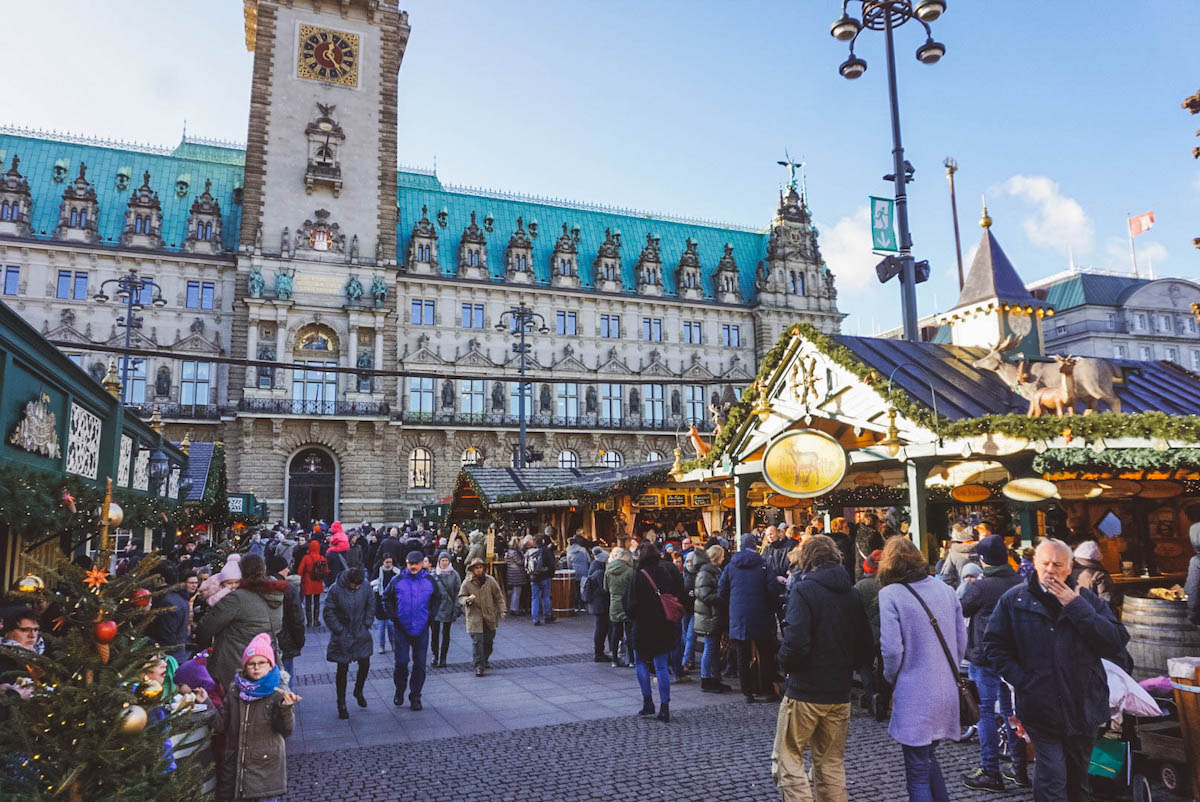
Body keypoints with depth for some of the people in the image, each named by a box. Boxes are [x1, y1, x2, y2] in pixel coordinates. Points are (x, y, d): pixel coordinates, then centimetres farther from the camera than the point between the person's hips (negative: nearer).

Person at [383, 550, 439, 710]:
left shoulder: (429, 581, 0)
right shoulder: (398, 580, -2)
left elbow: (436, 600, 14)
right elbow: (386, 597, 9)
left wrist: (430, 616, 4)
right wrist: (393, 616, 1)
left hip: (422, 629, 1)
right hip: (402, 628, -1)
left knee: (420, 664, 5)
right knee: (401, 662, -1)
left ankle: (415, 697, 17)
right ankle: (399, 690, 24)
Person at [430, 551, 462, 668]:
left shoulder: (454, 575, -1)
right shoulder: (433, 575, 1)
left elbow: (458, 592, -1)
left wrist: (457, 609, -6)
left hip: (448, 608, 0)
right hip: (435, 608, 0)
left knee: (446, 634, 7)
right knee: (435, 633, 2)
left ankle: (443, 658, 18)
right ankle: (435, 655, 19)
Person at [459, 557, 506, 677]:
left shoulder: (490, 580, -2)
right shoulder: (467, 583, -6)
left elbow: (498, 596, 5)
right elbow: (461, 597, 2)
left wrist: (501, 610, 0)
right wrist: (467, 599, -21)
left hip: (489, 616, 3)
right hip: (474, 616, -3)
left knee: (489, 640, 15)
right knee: (477, 641, -9)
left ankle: (485, 660, 37)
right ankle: (478, 666, -2)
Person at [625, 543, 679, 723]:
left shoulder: (639, 577, -13)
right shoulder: (668, 574, 1)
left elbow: (631, 604, -12)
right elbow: (680, 593, 6)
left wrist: (632, 616, 7)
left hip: (644, 627, -4)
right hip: (665, 627, 4)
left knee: (641, 662, 14)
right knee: (661, 666, 9)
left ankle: (648, 703, 11)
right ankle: (664, 708, 5)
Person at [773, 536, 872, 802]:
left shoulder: (803, 590, -13)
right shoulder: (852, 594, 6)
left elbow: (796, 642, -23)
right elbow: (866, 647, 9)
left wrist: (786, 665, -4)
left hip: (804, 692, -6)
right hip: (840, 694, 6)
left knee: (787, 759, 6)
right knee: (832, 764, 17)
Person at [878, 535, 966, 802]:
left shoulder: (889, 594, -12)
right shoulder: (945, 588, 6)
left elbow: (892, 649, -17)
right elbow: (962, 639, 10)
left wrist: (891, 680, 1)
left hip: (914, 696, -6)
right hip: (947, 693, 6)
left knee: (918, 772, 4)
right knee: (928, 756, 22)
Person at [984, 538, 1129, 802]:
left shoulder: (1087, 600, 2)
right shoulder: (1014, 599, -2)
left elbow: (1117, 643, -10)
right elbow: (994, 645, 1)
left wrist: (1077, 607, -16)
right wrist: (1020, 679, -10)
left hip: (1083, 708, 3)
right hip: (1041, 709, -2)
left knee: (1078, 780, 20)